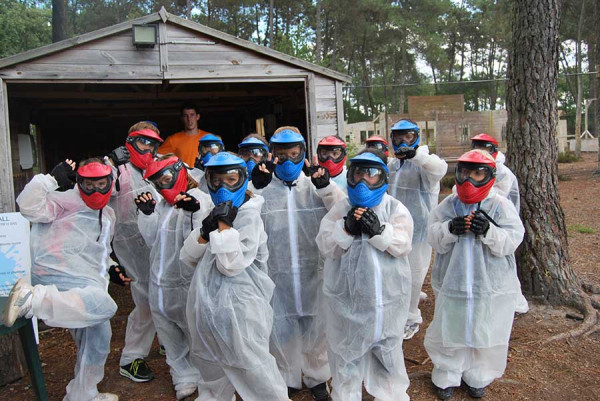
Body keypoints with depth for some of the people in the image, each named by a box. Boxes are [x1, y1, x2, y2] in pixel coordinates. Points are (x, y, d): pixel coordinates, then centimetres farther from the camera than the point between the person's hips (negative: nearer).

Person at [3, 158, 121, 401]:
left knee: (98, 340, 14)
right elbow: (29, 206, -17)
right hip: (59, 277, -9)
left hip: (88, 285, 9)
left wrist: (110, 269, 18)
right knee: (104, 305, -38)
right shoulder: (66, 202, 0)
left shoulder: (108, 215, 24)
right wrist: (53, 178, -16)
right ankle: (31, 298, -34)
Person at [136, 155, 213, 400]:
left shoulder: (200, 200, -13)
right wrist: (146, 214, -2)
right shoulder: (163, 204, 9)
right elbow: (152, 240, 9)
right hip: (159, 283, 7)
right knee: (169, 334, 18)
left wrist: (193, 214, -36)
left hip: (185, 283, -7)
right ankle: (184, 377, 36)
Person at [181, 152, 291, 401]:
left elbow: (231, 265, -19)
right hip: (207, 309, 7)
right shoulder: (216, 214, 11)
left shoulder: (248, 216, -11)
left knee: (254, 372, 3)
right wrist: (206, 231, -11)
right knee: (212, 376, 22)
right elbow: (188, 258, 5)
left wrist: (224, 225, -20)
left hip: (238, 311, -7)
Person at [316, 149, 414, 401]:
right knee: (347, 351, 15)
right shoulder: (341, 208, 0)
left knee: (387, 350, 18)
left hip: (387, 296, 0)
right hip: (347, 296, 0)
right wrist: (347, 229, -22)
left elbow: (402, 245, -13)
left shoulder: (395, 208, -1)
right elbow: (325, 245, -8)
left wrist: (378, 230, -27)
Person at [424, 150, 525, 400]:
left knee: (486, 334, 14)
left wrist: (487, 231, -28)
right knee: (449, 332, 11)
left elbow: (512, 240, -11)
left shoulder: (501, 205, -5)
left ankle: (477, 377, 38)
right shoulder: (448, 205, -1)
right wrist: (450, 228, -25)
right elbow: (433, 238, -6)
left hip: (492, 285, 0)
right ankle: (447, 377, 34)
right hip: (453, 283, 1)